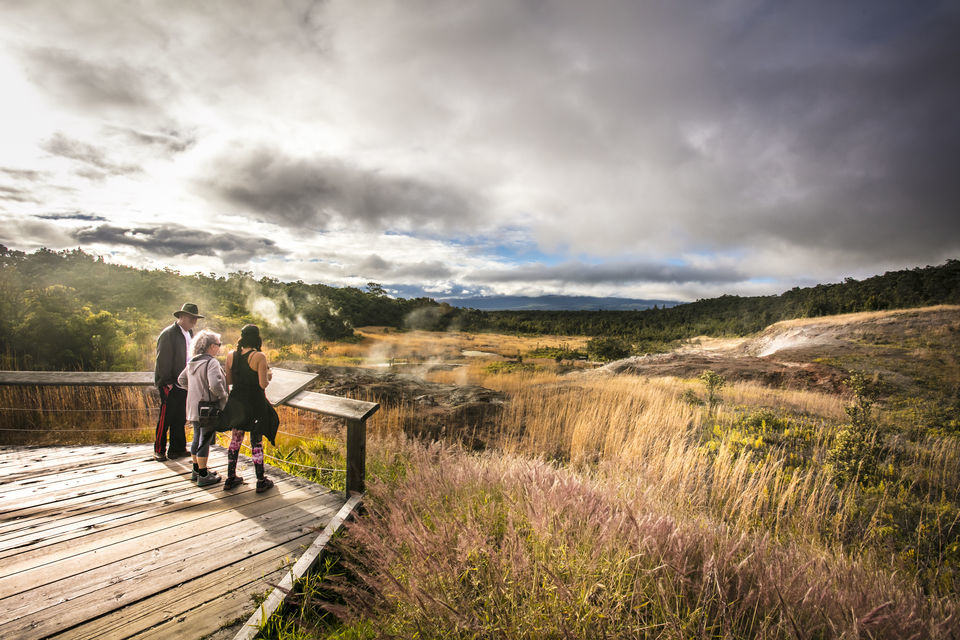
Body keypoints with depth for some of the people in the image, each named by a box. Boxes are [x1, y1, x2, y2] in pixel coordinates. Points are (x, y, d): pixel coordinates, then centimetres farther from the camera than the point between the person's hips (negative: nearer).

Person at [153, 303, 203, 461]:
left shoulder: (189, 333, 12)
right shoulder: (168, 334, -13)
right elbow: (162, 360, -14)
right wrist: (166, 383, -15)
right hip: (170, 384, -7)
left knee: (180, 418, 12)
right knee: (165, 418, 1)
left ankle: (177, 449, 22)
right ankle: (159, 451, 14)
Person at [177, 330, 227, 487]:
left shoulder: (192, 362, 9)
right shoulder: (211, 362, -19)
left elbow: (181, 380, 19)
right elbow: (215, 384, -30)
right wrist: (223, 396, -15)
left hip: (194, 407, 9)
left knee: (197, 438, 19)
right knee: (205, 440, 0)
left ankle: (196, 471, 32)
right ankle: (203, 476, 9)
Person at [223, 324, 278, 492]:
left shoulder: (231, 355, -1)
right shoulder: (259, 357, -16)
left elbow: (228, 381, 5)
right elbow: (263, 384, -16)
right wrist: (268, 376, 4)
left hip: (236, 402, 5)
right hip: (255, 403, -5)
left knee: (235, 439, 18)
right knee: (256, 441, 6)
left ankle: (230, 478, 27)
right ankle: (261, 481, 16)